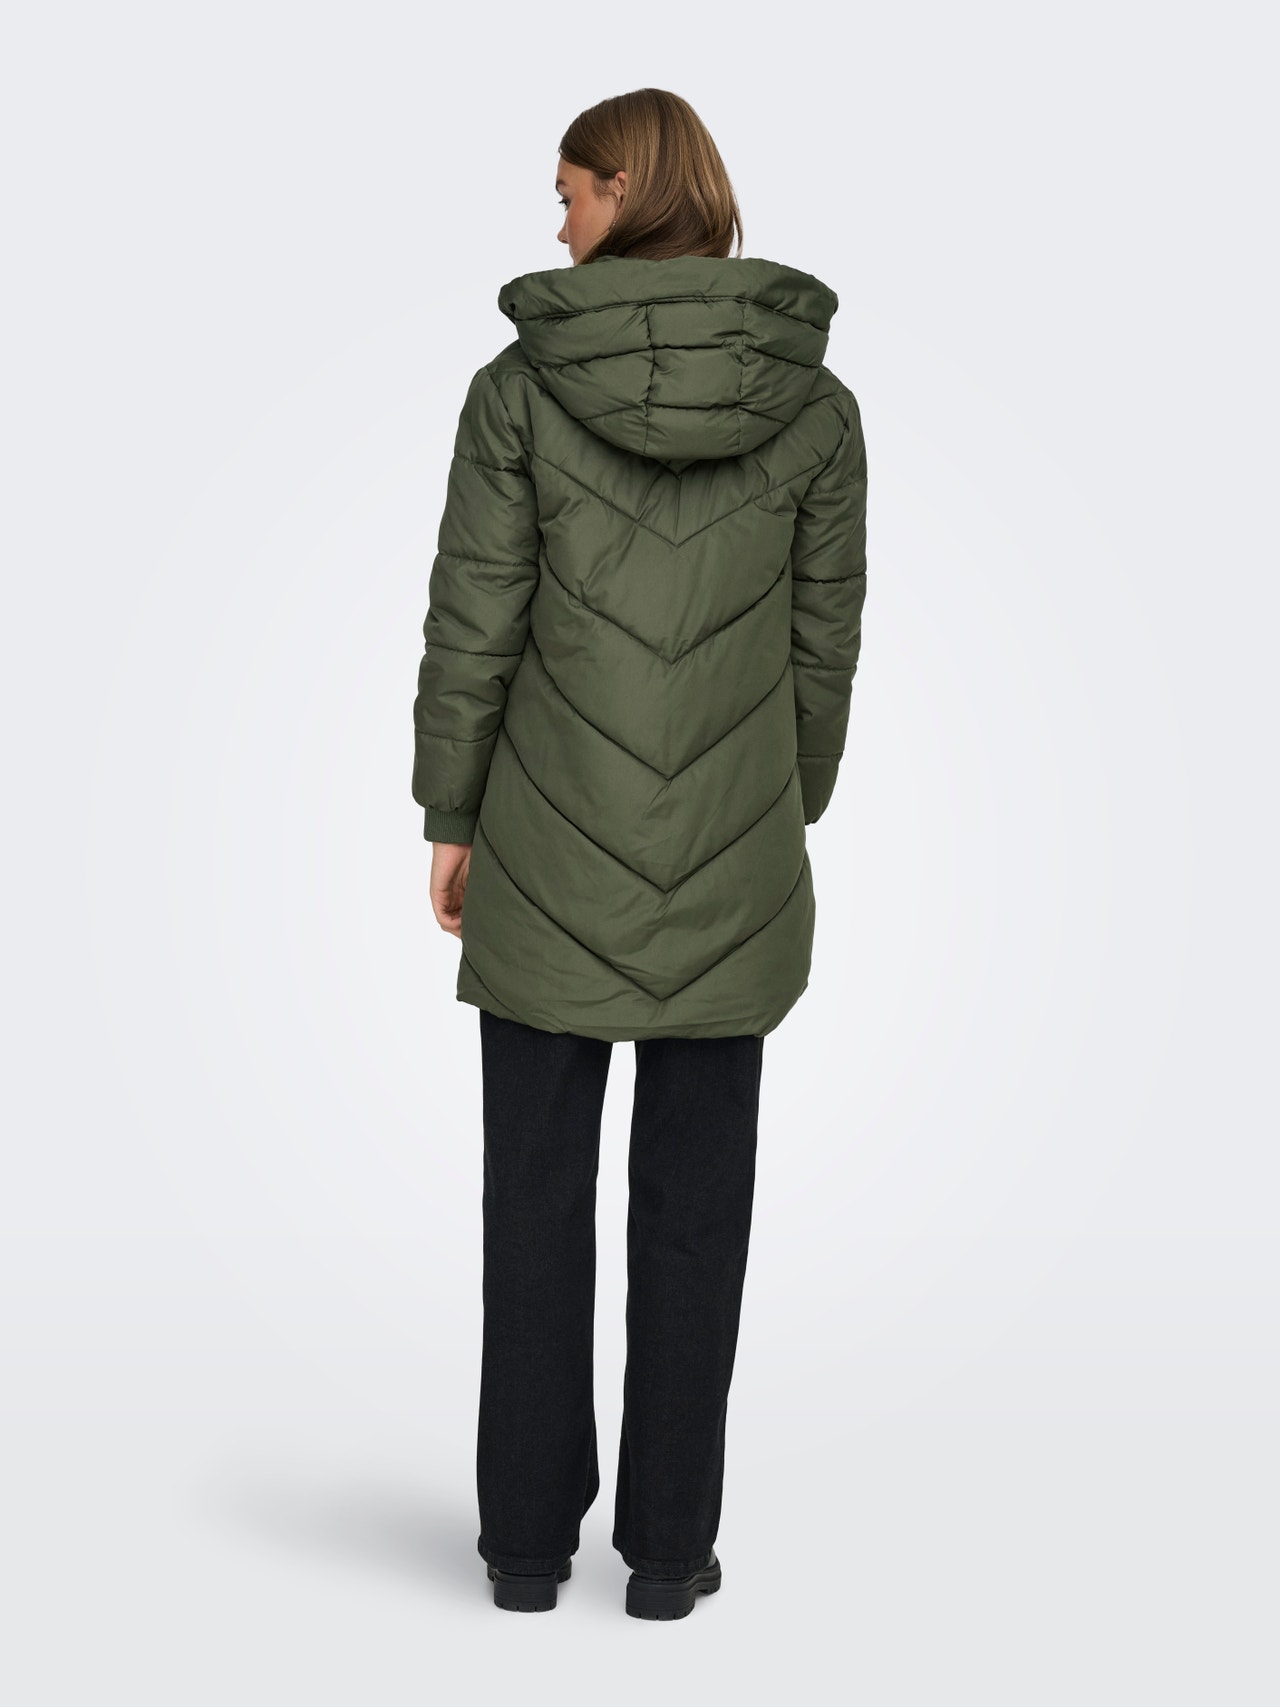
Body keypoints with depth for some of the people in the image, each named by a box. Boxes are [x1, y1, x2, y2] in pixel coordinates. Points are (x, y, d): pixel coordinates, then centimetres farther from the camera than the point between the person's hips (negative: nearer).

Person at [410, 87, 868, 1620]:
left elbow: (472, 628, -8)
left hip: (553, 843, -1)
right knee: (695, 1195, 11)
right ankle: (667, 1543, 17)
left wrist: (449, 820, 3)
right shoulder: (814, 400, -4)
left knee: (536, 1186, 11)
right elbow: (820, 641, 1)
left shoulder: (520, 386, -9)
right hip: (726, 850, 1)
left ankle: (529, 1534, 19)